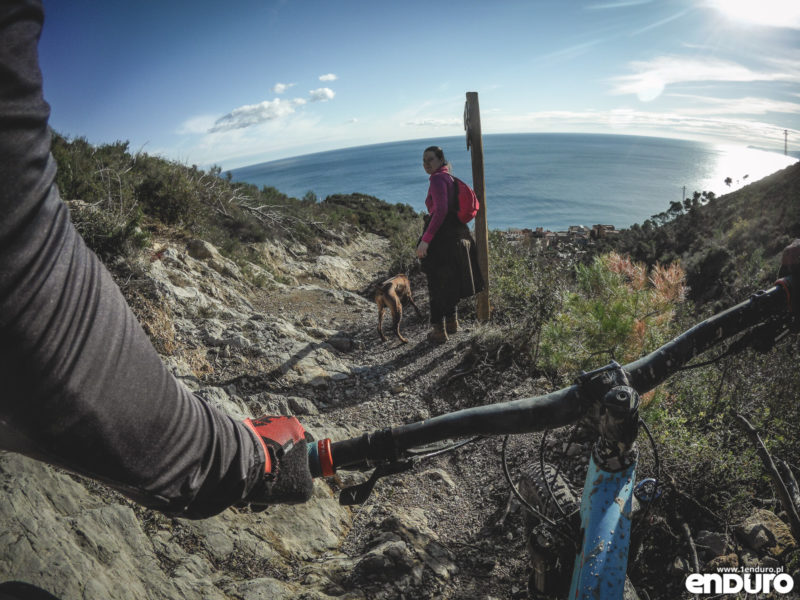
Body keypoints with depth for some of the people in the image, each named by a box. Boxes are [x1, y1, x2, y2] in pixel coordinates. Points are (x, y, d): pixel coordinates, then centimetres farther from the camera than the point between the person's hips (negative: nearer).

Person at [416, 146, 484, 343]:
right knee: (451, 281, 21)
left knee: (437, 284, 0)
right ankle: (452, 321, 35)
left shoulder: (438, 179, -14)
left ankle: (439, 330, 7)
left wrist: (425, 240, -26)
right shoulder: (450, 179, 15)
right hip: (457, 236, 10)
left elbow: (441, 211, -25)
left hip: (442, 237, -10)